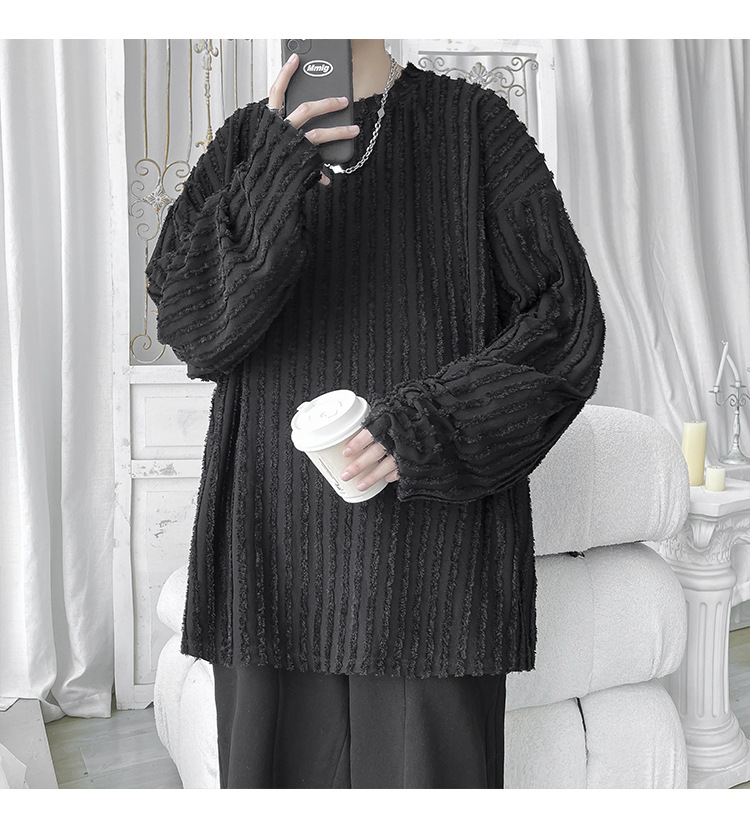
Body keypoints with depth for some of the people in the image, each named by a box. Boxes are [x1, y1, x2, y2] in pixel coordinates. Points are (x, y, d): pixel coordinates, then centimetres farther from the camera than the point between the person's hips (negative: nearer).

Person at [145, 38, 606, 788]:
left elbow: (567, 319, -3)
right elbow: (184, 318, -3)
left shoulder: (475, 125, 2)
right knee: (282, 761, 11)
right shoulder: (246, 143, 11)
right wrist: (271, 187, -19)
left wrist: (435, 421, -18)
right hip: (279, 531, 3)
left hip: (430, 523, -2)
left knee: (426, 761, 2)